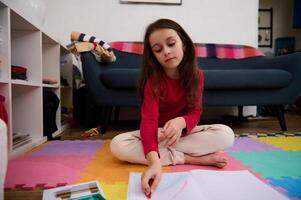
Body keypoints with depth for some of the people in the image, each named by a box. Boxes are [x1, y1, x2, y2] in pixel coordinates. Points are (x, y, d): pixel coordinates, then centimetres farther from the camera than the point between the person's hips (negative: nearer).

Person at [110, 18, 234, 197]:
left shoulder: (196, 75, -9)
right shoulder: (153, 80, -20)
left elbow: (195, 112, -9)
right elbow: (149, 121, -32)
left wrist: (181, 122, -35)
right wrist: (154, 162, -49)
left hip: (185, 132, 1)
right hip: (158, 133, -1)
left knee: (226, 134, -24)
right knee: (118, 145, -30)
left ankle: (164, 152, -23)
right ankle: (191, 159, -27)